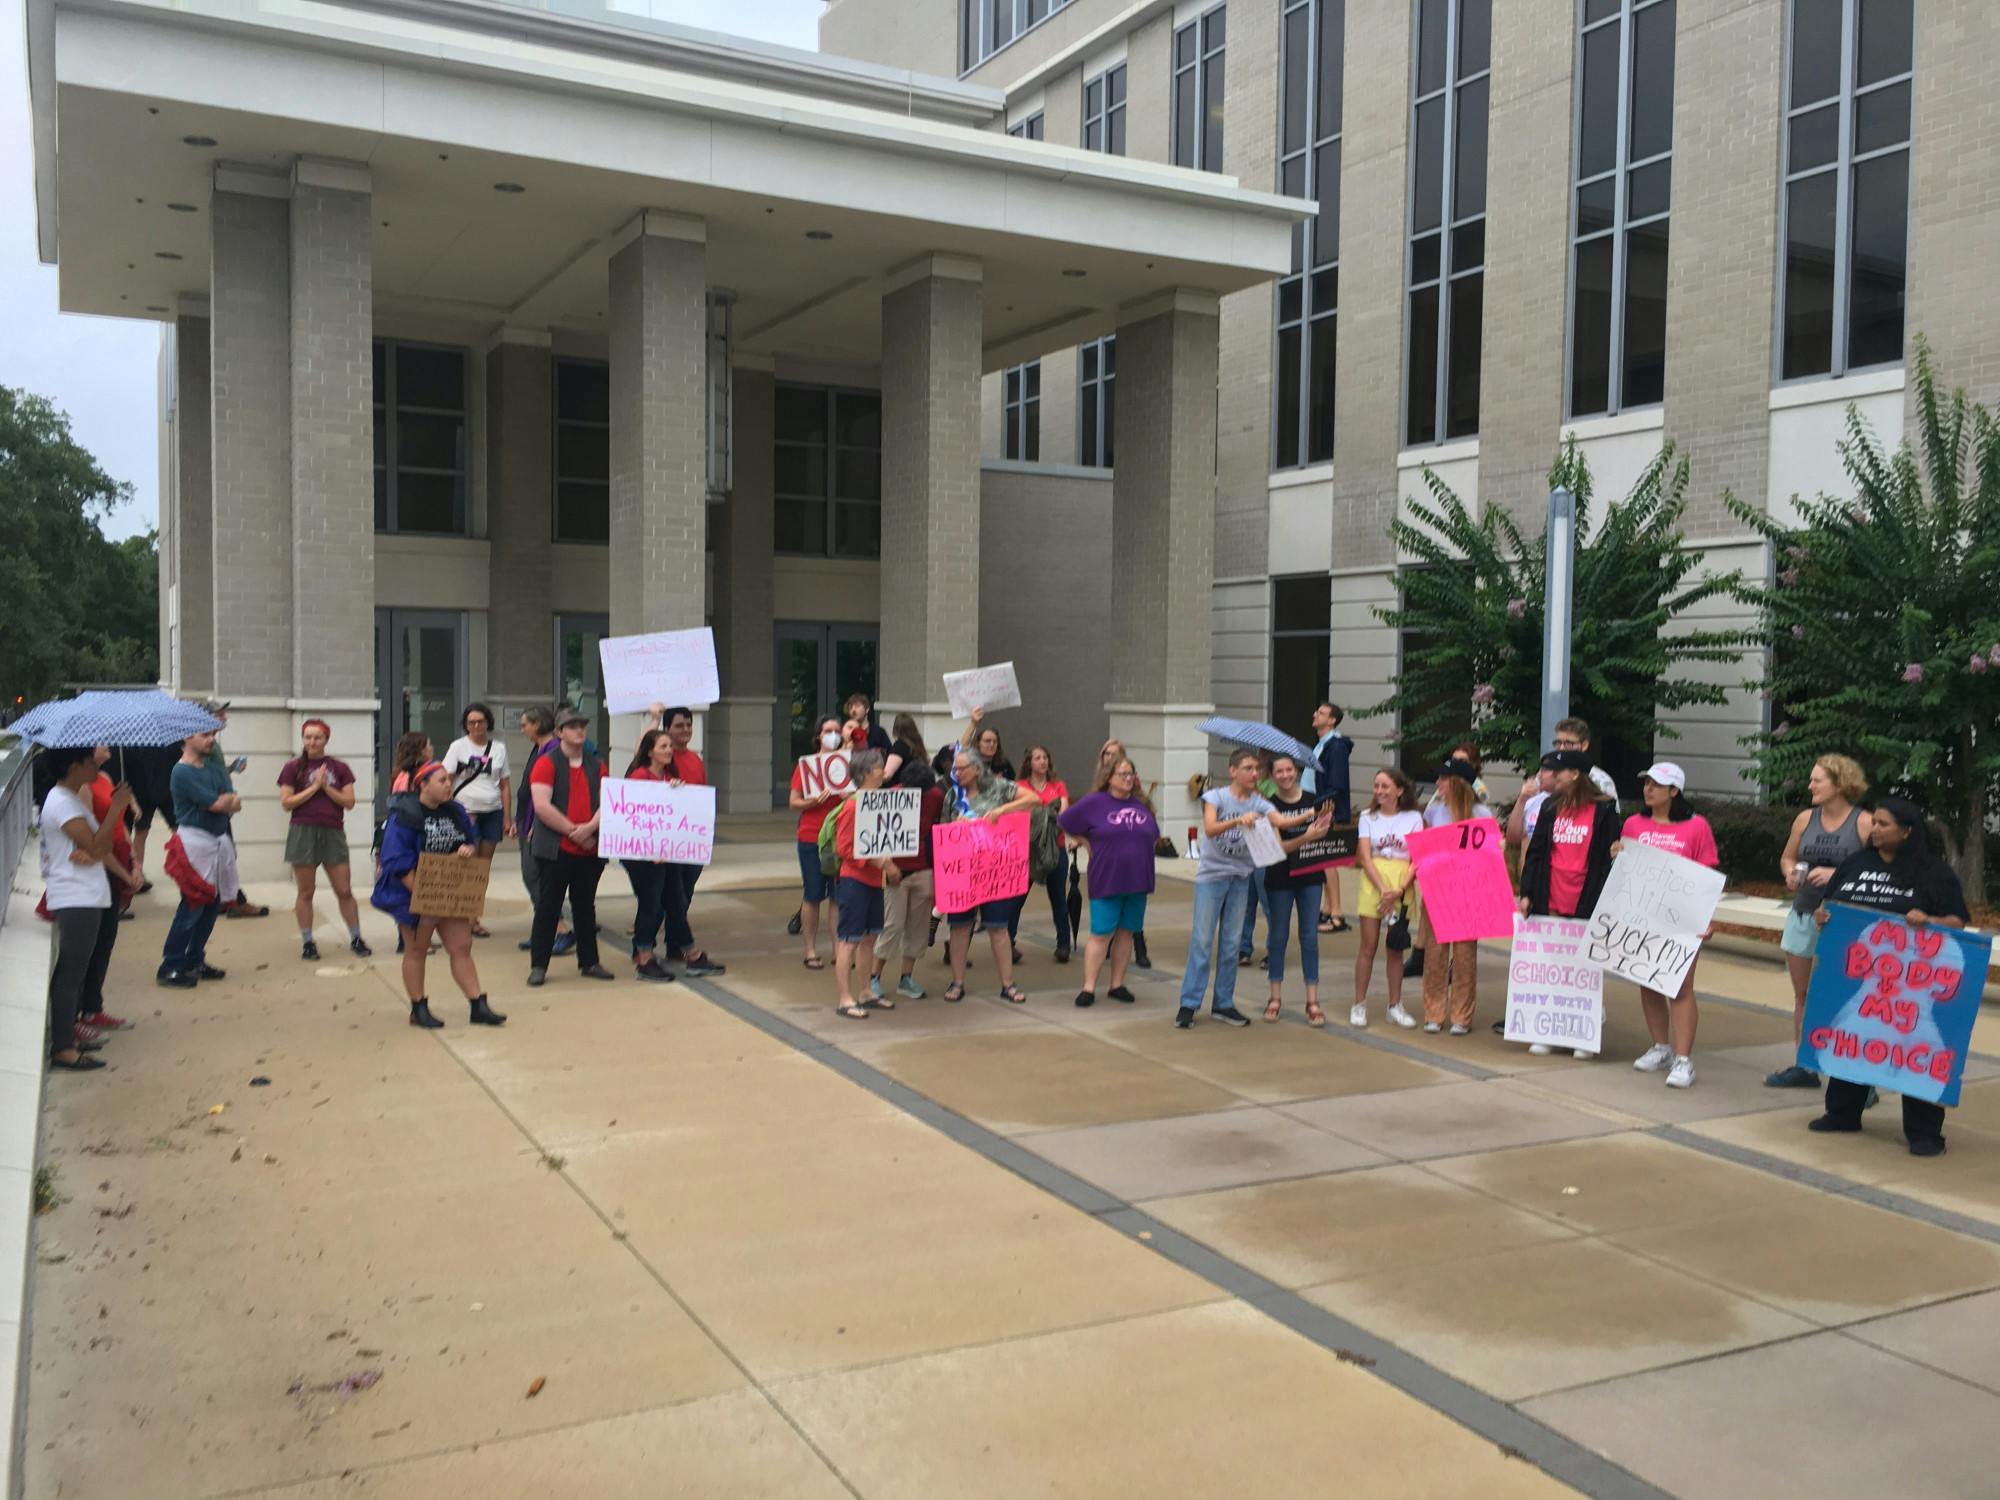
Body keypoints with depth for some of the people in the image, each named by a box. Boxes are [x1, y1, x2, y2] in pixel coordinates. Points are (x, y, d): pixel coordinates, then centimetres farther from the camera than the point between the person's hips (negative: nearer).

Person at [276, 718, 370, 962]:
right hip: (303, 833, -1)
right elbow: (286, 803, -6)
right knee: (305, 892, 4)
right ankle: (307, 943, 13)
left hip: (333, 834, 1)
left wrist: (326, 787, -10)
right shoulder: (293, 768, 2)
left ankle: (356, 939, 11)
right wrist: (314, 787, -10)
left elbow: (349, 801, 1)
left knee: (344, 891, 2)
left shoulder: (339, 768, 6)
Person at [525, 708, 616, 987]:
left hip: (590, 850, 5)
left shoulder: (596, 766, 12)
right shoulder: (547, 763, -4)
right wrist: (573, 832, -14)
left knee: (586, 907, 13)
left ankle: (589, 962, 21)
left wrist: (590, 827, -16)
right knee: (548, 908, 0)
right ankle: (538, 966, 6)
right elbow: (542, 806, -15)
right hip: (556, 849, -5)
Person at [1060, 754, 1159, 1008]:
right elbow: (1065, 823, 2)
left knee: (1126, 932, 9)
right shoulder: (1094, 803, -5)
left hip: (1137, 880, 4)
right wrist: (1088, 845, 2)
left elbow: (1154, 836, 20)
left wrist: (1138, 851, 8)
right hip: (1107, 880, -4)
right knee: (1101, 934, -4)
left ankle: (1117, 985, 18)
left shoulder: (1142, 804, 6)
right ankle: (1088, 987, 0)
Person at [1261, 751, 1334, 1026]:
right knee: (1278, 936, 8)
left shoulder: (1314, 801, 1)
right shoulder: (1268, 806, -7)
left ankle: (1312, 1001, 10)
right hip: (1280, 880, -2)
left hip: (1310, 877, 2)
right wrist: (1306, 837, -28)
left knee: (1310, 937, 4)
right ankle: (1275, 998, 20)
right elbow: (1275, 847, -14)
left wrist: (1324, 821, -16)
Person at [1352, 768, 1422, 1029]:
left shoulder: (1413, 818, 4)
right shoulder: (1368, 818, 7)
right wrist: (1382, 890, -14)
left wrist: (1399, 890, -15)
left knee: (1395, 948, 6)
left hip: (1401, 889, 0)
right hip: (1372, 885, 0)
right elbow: (1365, 858, -1)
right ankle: (1359, 1005, 6)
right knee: (1368, 946, -1)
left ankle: (1395, 1005, 15)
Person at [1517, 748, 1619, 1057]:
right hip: (1550, 902, 4)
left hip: (1586, 903, -4)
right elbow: (1536, 851, 11)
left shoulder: (1604, 810, -2)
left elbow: (1610, 857, -3)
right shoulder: (1552, 807, 11)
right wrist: (1526, 892, 4)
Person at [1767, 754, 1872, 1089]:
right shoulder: (1805, 819, 7)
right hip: (1803, 913, 6)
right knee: (1802, 992, 13)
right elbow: (1787, 857, 19)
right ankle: (1803, 1066, 24)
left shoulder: (1864, 823, -8)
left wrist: (1838, 875, -20)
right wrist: (1790, 873, -2)